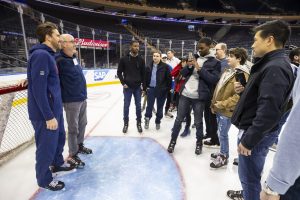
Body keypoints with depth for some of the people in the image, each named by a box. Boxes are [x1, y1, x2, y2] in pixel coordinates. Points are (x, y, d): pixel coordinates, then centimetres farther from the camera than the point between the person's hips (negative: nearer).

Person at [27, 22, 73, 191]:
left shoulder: (49, 55, 12)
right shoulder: (41, 55, -19)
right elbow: (38, 89, -24)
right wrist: (49, 116, -22)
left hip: (55, 109, 10)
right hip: (45, 113, -10)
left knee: (60, 138, 23)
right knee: (47, 146, 6)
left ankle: (57, 164, 45)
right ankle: (44, 179, 27)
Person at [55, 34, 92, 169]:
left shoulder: (74, 57, 10)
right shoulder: (59, 60, -17)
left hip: (82, 98, 8)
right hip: (71, 100, -8)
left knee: (82, 124, 19)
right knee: (73, 128, 3)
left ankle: (79, 145, 39)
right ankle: (72, 155, 19)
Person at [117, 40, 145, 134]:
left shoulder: (141, 60, 4)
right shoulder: (124, 59, -3)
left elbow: (143, 73, 7)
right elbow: (119, 72, 2)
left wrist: (144, 86, 2)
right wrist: (123, 83, -7)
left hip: (138, 87, 2)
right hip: (127, 87, -1)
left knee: (138, 106, 8)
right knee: (126, 106, 6)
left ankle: (139, 123, 22)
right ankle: (126, 123, 22)